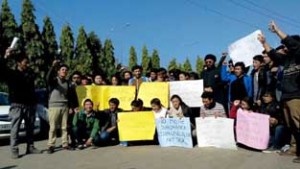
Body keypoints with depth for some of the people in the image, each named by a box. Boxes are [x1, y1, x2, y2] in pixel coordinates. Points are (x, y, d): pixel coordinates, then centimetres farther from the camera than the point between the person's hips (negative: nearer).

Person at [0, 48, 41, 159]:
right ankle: (14, 150, 1)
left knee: (30, 128, 10)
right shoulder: (11, 73, -1)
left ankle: (30, 147, 20)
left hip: (30, 105, 5)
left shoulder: (30, 73, 12)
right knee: (15, 128, -4)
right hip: (17, 105, -4)